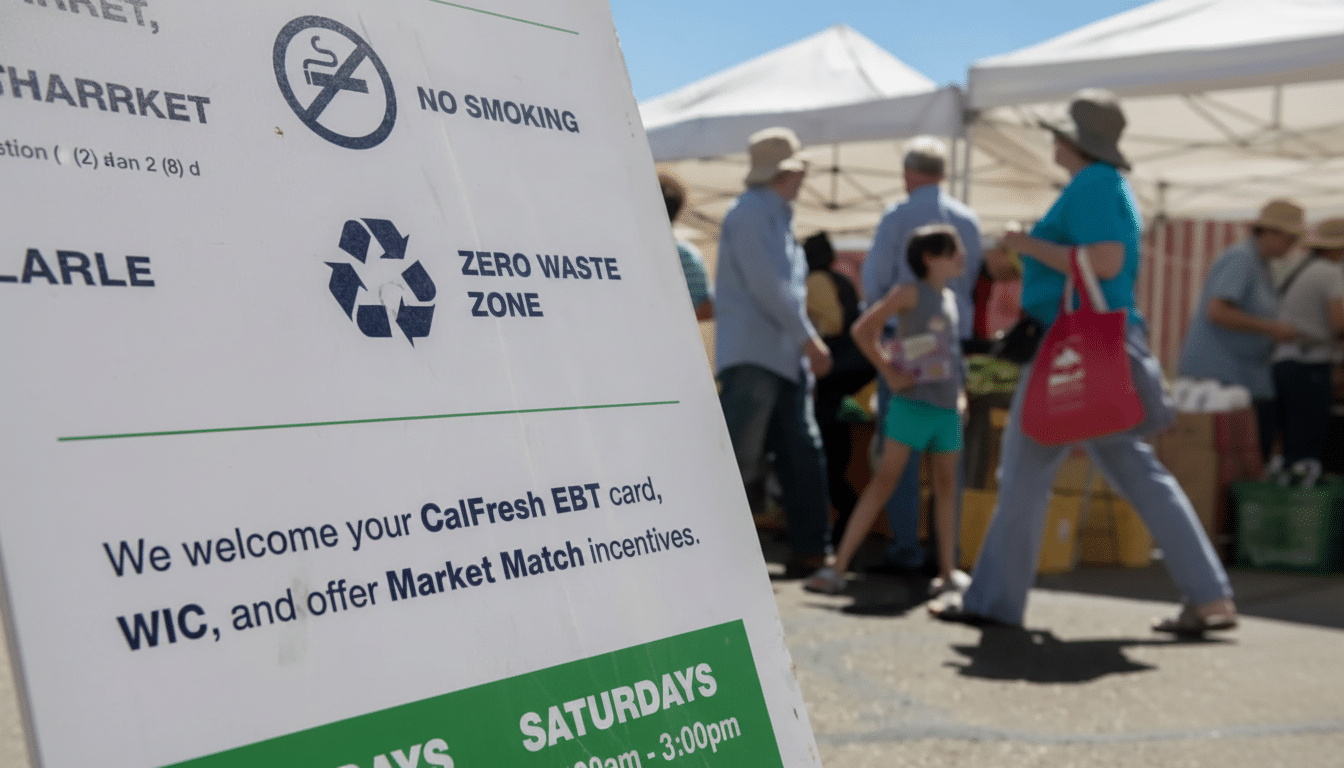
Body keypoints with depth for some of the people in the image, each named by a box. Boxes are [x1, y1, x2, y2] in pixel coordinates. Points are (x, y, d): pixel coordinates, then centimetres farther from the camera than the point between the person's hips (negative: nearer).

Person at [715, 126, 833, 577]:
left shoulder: (778, 216, 19)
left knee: (802, 458, 8)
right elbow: (767, 287, -17)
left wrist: (802, 345, 12)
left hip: (784, 358, 9)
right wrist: (810, 339, -12)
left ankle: (811, 550, 14)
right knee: (737, 461, -11)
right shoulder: (751, 212, -10)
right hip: (753, 355, -9)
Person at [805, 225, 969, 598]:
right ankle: (838, 567, -8)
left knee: (946, 484, 9)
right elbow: (862, 330, -11)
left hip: (947, 406, 7)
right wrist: (890, 374, -11)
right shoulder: (911, 292, -5)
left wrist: (958, 385, 10)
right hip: (913, 402, -7)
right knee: (884, 480, -9)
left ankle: (948, 571, 18)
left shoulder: (950, 298, 15)